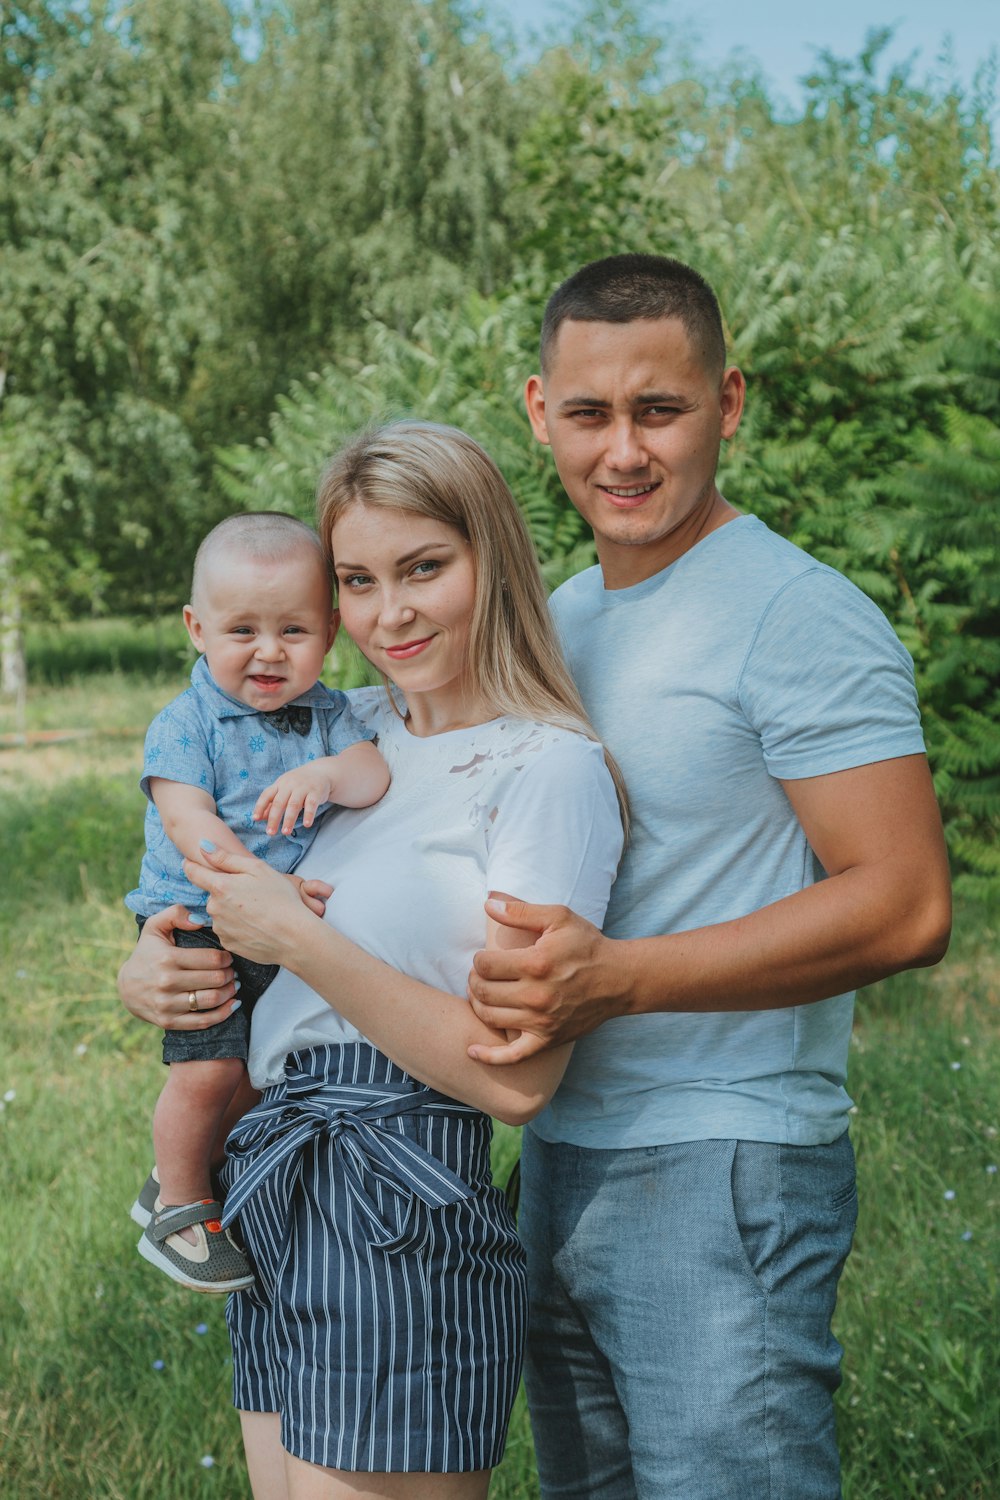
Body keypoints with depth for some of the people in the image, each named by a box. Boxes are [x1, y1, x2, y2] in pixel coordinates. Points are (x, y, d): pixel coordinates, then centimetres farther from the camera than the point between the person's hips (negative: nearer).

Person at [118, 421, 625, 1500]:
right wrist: (145, 964, 5)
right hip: (279, 1210, 7)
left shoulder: (548, 768, -11)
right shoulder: (355, 728, 10)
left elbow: (519, 1077, -18)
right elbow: (198, 844, 27)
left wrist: (299, 942, -17)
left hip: (397, 1237, -7)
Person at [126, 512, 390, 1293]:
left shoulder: (327, 714, 2)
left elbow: (376, 773, -13)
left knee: (264, 1066, 12)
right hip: (198, 924, -5)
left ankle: (186, 1178, 35)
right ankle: (180, 1207, 8)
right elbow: (188, 822, -21)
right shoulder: (185, 724, -12)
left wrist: (326, 774, -36)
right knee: (210, 1068, -14)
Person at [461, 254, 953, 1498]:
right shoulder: (560, 618, 14)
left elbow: (905, 905, -19)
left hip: (724, 1173, -8)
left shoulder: (798, 615, -12)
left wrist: (619, 975, -26)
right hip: (559, 1157, 8)